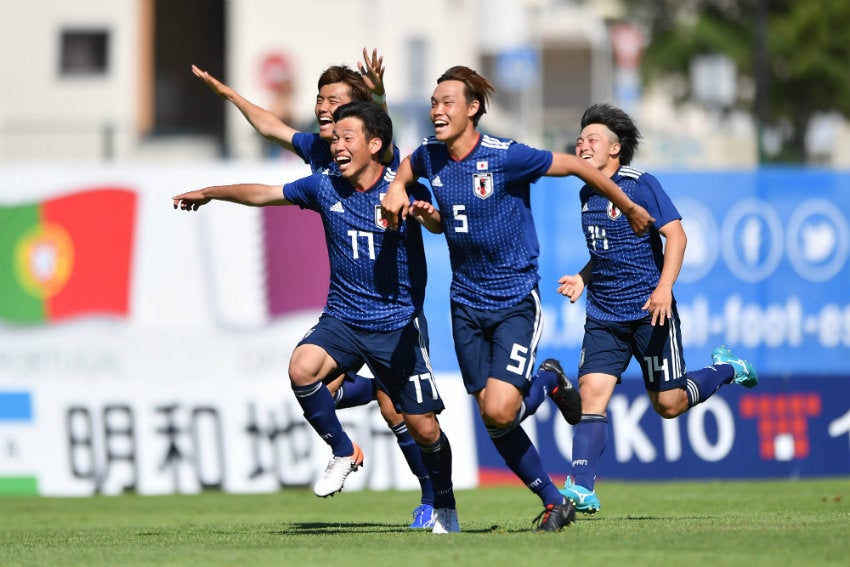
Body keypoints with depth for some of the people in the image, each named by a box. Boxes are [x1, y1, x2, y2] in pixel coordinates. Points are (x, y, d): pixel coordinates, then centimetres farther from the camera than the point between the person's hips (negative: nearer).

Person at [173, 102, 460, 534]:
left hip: (399, 325, -3)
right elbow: (264, 194, 14)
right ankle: (343, 452, -5)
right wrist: (211, 193, 23)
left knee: (423, 428, -2)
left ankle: (445, 506, 24)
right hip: (342, 317, 3)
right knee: (302, 368, -27)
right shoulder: (325, 187, 2)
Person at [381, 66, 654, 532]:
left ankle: (548, 381, 15)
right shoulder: (429, 157, -1)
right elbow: (405, 167, 25)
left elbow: (577, 166, -7)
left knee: (500, 411, -19)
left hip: (516, 300, -5)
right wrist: (398, 191, 3)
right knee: (491, 418, 4)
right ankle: (554, 502, 21)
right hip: (467, 299, 5)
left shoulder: (506, 157, -18)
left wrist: (629, 208, 4)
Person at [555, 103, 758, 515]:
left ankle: (726, 369, 29)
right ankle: (581, 489, -17)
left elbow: (676, 235, -15)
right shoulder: (586, 194, 13)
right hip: (603, 316, 6)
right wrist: (581, 280, 8)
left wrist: (664, 287, -26)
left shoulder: (640, 185, -8)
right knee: (591, 393, -11)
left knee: (668, 404, 1)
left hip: (649, 313, -5)